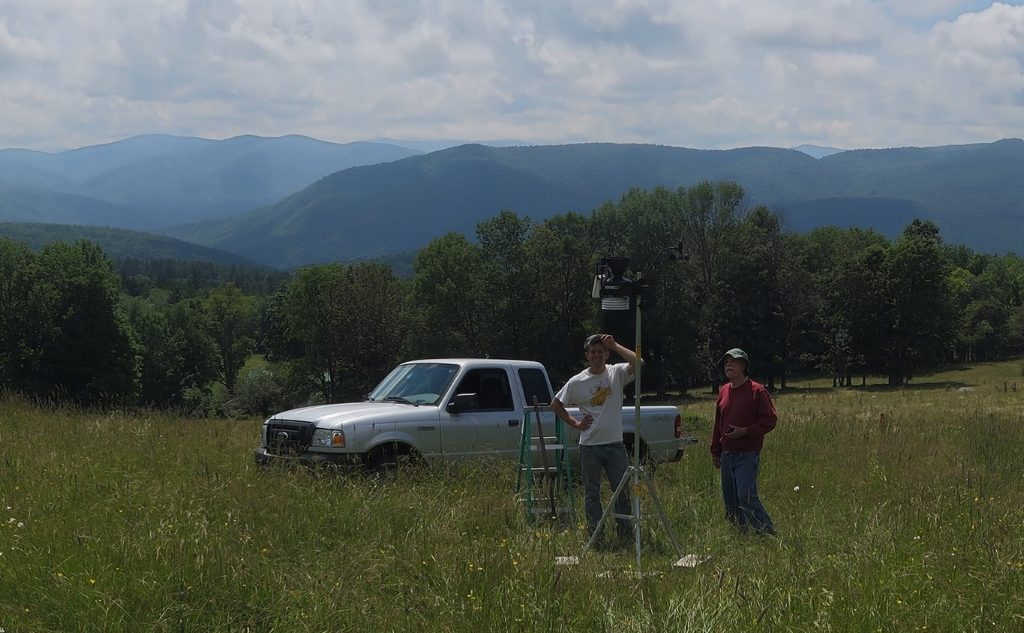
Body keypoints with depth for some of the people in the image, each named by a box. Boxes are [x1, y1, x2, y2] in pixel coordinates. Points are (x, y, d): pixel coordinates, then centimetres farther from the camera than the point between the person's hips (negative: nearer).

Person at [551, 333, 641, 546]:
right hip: (589, 446, 0)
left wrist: (615, 346, -21)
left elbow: (637, 363, -22)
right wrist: (574, 423, 4)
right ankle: (595, 536, 15)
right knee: (591, 493, 7)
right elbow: (556, 404, 13)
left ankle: (625, 534, 14)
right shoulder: (577, 382, 1)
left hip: (614, 443, 0)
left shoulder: (617, 373, -1)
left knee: (622, 491, 4)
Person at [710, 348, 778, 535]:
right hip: (727, 455, 7)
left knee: (746, 495, -18)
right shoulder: (723, 391, 13)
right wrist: (715, 451, 19)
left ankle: (767, 532, -11)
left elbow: (770, 419, -10)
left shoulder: (757, 391, -8)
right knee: (730, 500, 8)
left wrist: (745, 431, -18)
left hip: (747, 454, -7)